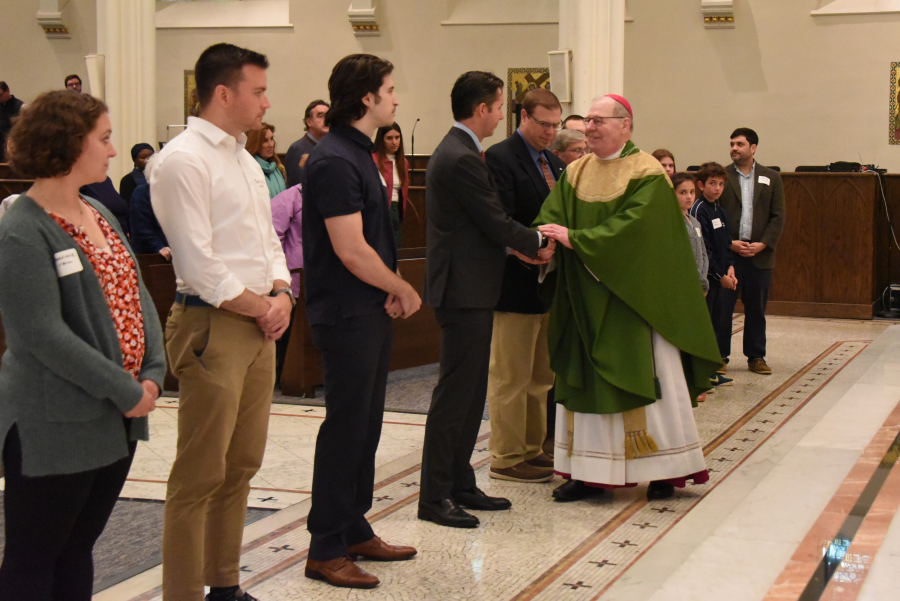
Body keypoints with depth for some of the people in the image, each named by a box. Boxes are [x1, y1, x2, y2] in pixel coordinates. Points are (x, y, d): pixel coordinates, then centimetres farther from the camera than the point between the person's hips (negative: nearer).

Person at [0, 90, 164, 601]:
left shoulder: (100, 214, 12)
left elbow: (137, 295, 10)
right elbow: (44, 335, -22)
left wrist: (152, 374, -5)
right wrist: (124, 390, -18)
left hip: (118, 419, 8)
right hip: (55, 427, -8)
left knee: (78, 548, 17)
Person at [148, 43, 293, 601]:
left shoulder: (245, 160, 17)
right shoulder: (182, 161, -12)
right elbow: (200, 266, -17)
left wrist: (281, 296, 2)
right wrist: (261, 308, -9)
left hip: (260, 324, 9)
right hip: (213, 326, -9)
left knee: (242, 465, 14)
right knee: (202, 474, -5)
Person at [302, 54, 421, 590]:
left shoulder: (359, 154, 13)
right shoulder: (334, 161, -19)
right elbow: (350, 250, -22)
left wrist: (394, 289, 0)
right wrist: (403, 289, -10)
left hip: (371, 311, 10)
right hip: (347, 317, -10)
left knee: (365, 425, 16)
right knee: (346, 429, -3)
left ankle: (355, 531, 27)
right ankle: (326, 550, 6)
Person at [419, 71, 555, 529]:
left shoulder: (455, 151, 15)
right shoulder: (462, 159, -19)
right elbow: (496, 221, -16)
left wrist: (520, 245, 4)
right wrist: (538, 243, 1)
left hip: (468, 289, 11)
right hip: (464, 290, -11)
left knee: (470, 393, 15)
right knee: (455, 393, -5)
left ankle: (460, 484, 23)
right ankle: (434, 497, 0)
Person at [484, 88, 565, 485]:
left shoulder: (555, 164, 16)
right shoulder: (500, 158, -10)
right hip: (517, 284, -8)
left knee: (541, 376, 15)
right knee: (510, 377, 0)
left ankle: (533, 449, 25)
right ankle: (507, 459, 8)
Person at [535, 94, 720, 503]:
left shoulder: (647, 174, -8)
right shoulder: (576, 173, 10)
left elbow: (630, 226, -21)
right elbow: (551, 216, -1)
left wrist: (575, 238, -26)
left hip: (633, 298, -5)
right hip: (586, 302, 5)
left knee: (644, 379, -1)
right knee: (586, 383, 5)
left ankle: (664, 469, 10)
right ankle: (589, 470, 11)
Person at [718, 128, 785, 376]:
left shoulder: (771, 178, 8)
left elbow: (778, 217, 5)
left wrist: (763, 244, -8)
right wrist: (729, 243, -11)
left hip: (760, 254, 1)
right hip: (727, 253, -1)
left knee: (757, 309, 7)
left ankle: (756, 357, 17)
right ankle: (720, 355, 10)